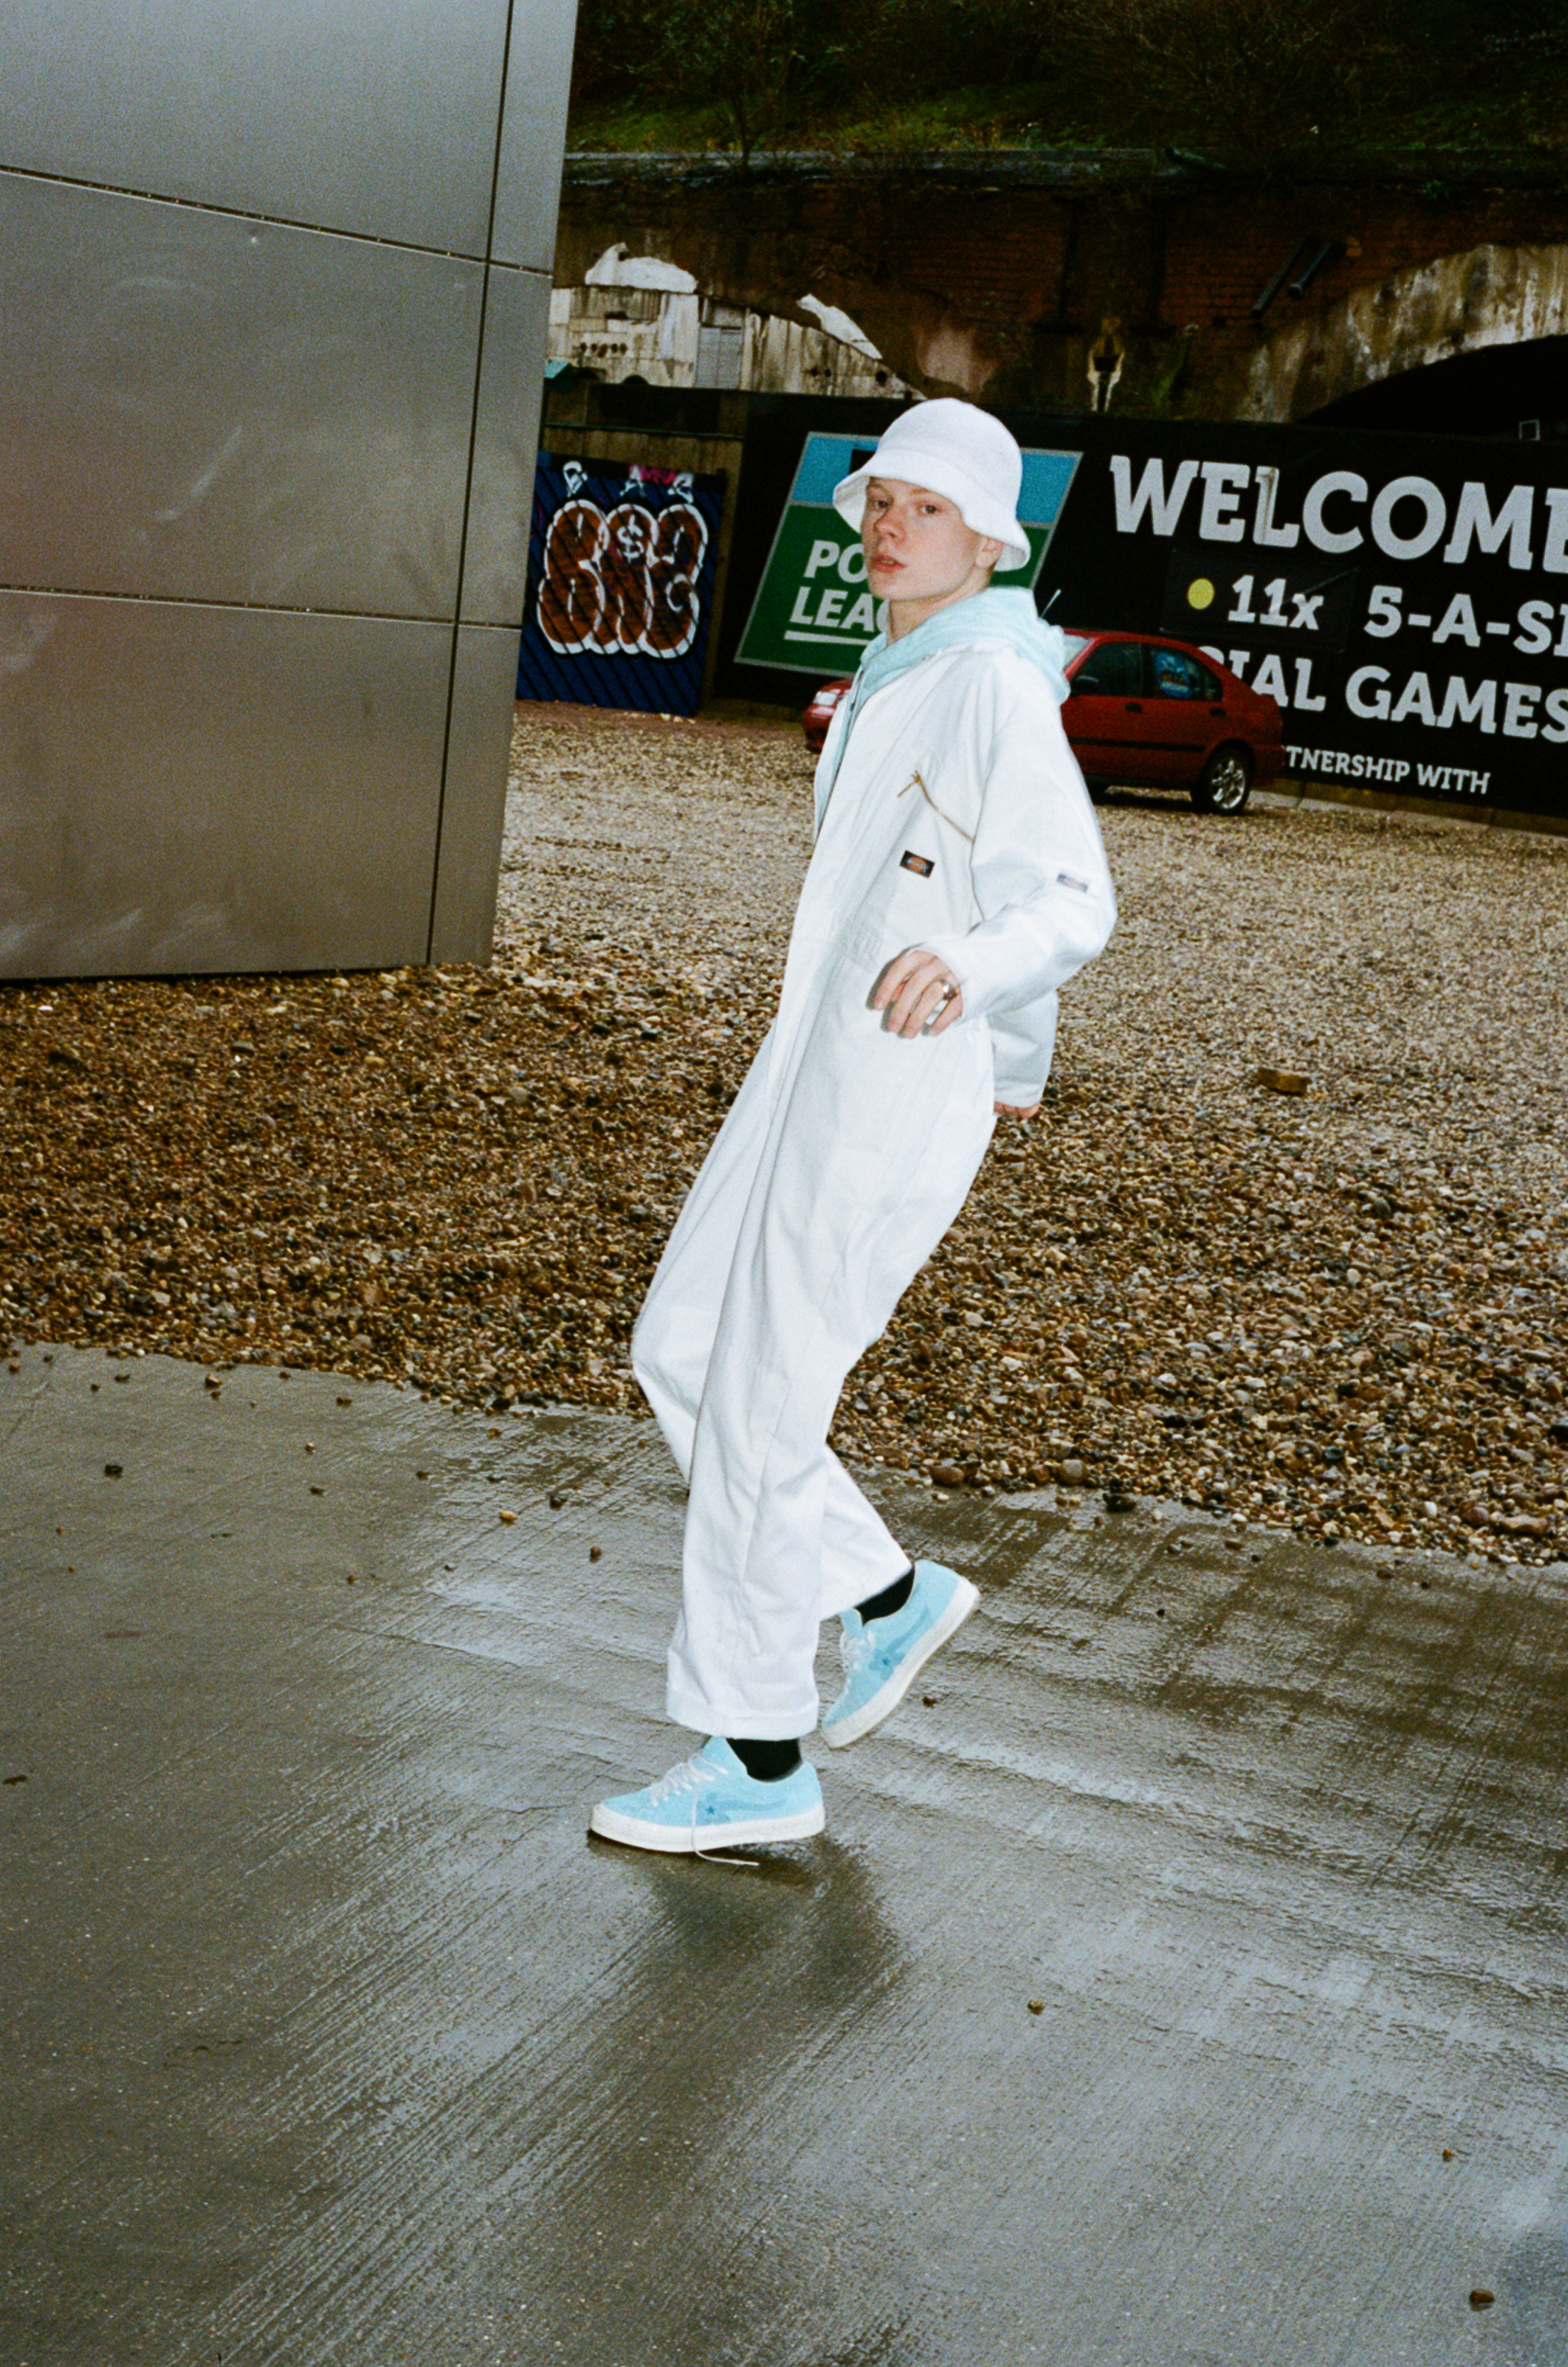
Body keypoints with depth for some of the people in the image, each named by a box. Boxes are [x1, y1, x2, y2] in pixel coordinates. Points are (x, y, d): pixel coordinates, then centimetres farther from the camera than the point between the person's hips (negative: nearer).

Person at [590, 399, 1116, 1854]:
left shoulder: (995, 686, -13)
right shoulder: (894, 683, 15)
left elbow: (1073, 901, -21)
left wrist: (968, 968, -42)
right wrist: (1012, 1062, 36)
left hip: (900, 1092, -9)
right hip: (812, 1071, 9)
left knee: (758, 1407, -4)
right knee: (680, 1354, 13)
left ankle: (756, 1763, 8)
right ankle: (886, 1594, 25)